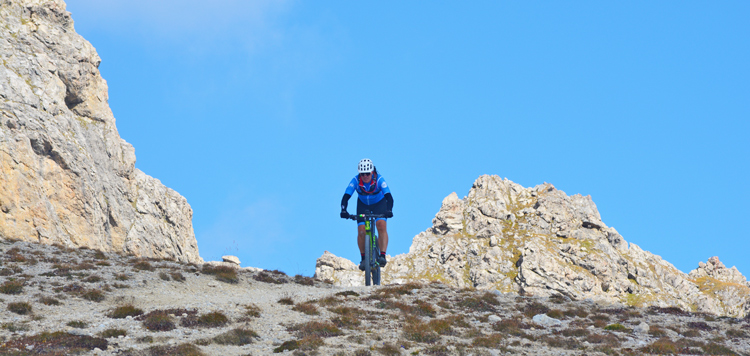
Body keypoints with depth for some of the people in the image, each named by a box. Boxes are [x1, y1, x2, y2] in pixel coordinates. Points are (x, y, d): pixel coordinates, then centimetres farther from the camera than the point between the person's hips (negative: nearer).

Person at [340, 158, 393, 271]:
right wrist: (343, 210, -51)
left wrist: (389, 210, -56)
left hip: (379, 204, -1)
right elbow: (346, 196, -33)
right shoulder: (355, 180, -27)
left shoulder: (379, 179, -30)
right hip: (363, 205, 1)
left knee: (381, 226, -26)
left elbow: (389, 196, -38)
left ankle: (382, 256, -27)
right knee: (361, 231, -14)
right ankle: (364, 258, 2)